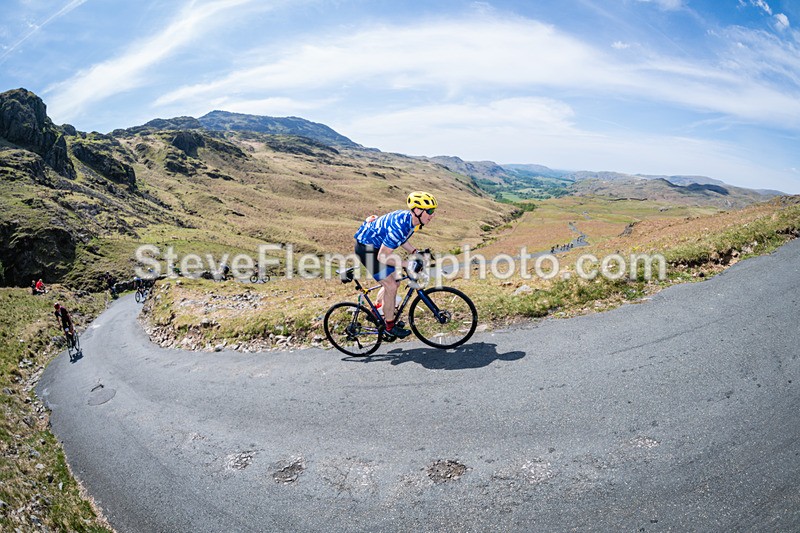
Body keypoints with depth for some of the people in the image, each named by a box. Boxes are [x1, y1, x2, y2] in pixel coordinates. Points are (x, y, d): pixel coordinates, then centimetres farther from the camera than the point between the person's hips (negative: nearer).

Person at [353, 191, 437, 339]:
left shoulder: (410, 218, -6)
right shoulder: (399, 226, -34)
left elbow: (400, 239, 13)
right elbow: (383, 257, -31)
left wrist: (415, 252, -1)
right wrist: (407, 263, -32)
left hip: (378, 245, 10)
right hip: (366, 248, -9)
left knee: (394, 281, 14)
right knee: (391, 286, -9)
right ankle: (390, 326, 8)